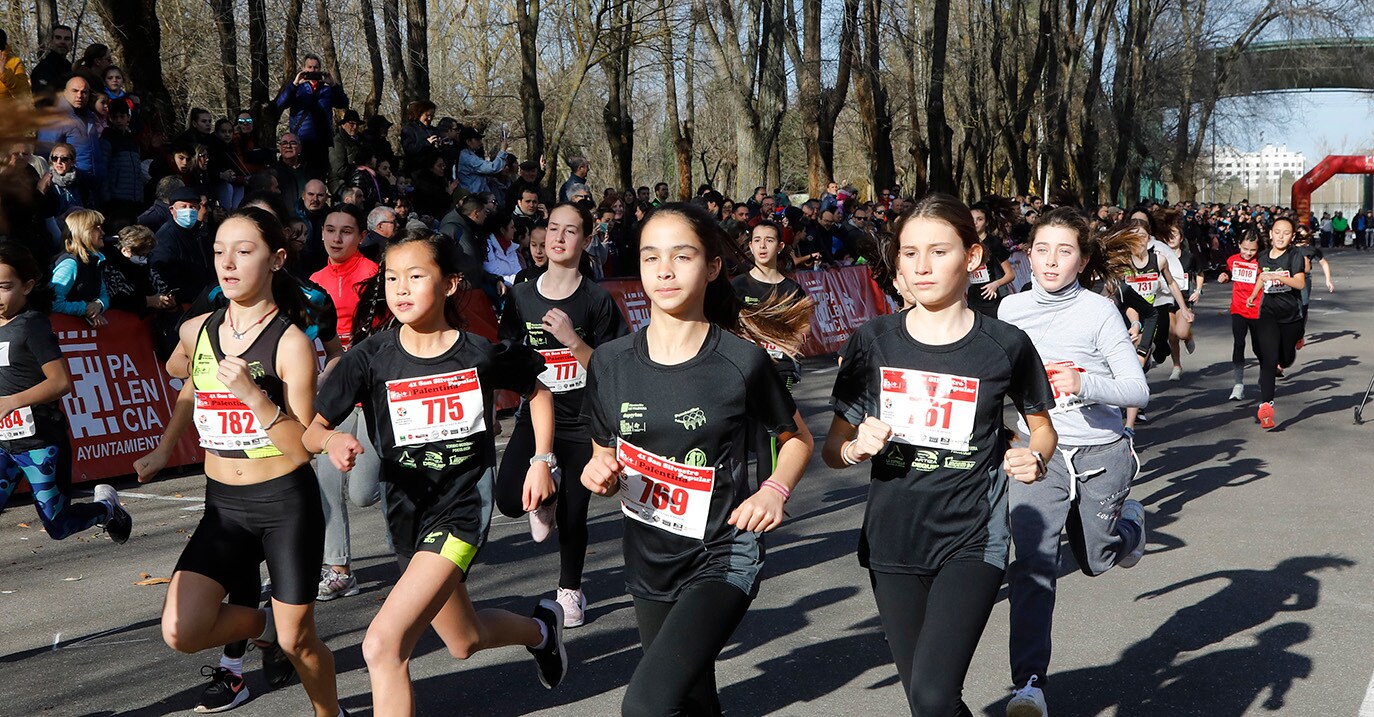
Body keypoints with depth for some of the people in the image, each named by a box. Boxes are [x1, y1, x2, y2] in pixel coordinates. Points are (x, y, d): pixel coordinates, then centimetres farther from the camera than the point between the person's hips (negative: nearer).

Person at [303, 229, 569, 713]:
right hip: (407, 510, 4)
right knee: (465, 641, 23)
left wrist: (542, 461, 1)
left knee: (383, 644, -19)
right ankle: (540, 628, 55)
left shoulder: (481, 354, -10)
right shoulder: (370, 357, -8)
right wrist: (331, 441, -29)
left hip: (463, 505, -4)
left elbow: (537, 392, 9)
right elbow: (312, 429, -6)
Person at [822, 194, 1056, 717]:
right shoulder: (873, 343, 0)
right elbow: (833, 448, 7)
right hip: (892, 540, 3)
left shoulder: (1005, 345, -5)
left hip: (973, 539, -3)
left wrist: (1034, 458, -10)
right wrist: (856, 447, -15)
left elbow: (1042, 427, 12)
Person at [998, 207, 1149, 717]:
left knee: (1096, 561, 17)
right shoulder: (1011, 309, 1)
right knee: (1031, 563, -16)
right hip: (1037, 451, 2)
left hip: (1100, 452, -1)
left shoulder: (1099, 311, -11)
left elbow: (1138, 390, -15)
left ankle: (1129, 521, 52)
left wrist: (1085, 383, -31)